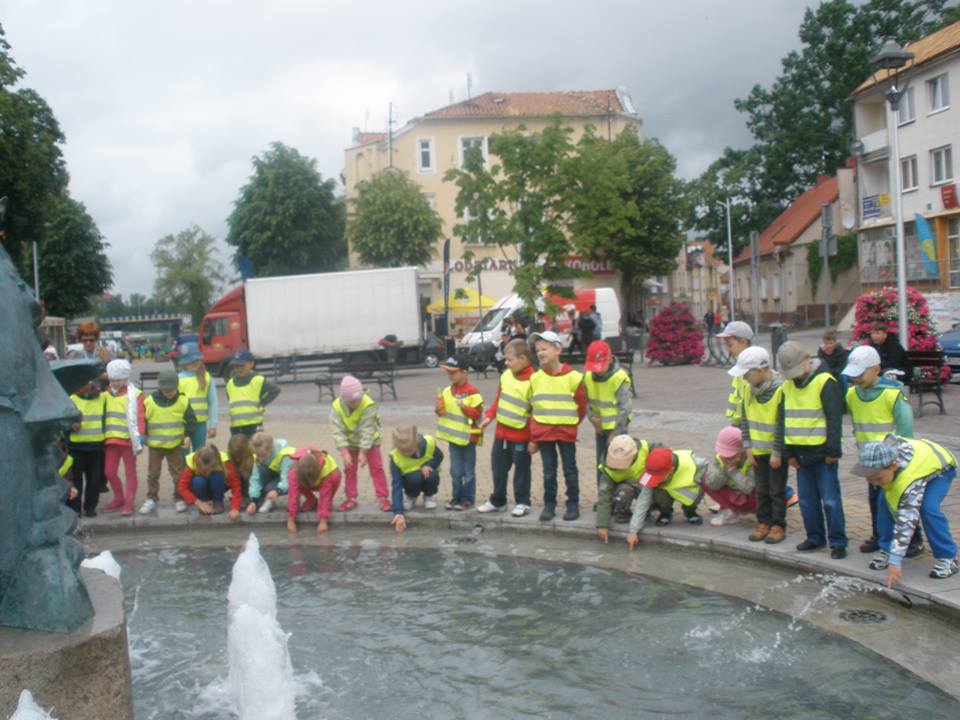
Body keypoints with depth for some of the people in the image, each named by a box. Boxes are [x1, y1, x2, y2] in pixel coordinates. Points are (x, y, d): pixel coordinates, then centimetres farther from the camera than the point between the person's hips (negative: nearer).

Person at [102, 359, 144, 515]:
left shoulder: (134, 394, -7)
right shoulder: (106, 393, 8)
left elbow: (138, 418, -11)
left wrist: (140, 439, -16)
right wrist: (103, 435, 11)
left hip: (128, 439, -5)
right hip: (111, 439, 5)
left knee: (130, 472, 5)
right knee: (109, 471, 9)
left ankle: (129, 503, 11)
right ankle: (119, 499, 26)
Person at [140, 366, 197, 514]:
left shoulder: (183, 401, -6)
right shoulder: (149, 401, -7)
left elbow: (191, 420, 1)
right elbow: (142, 421, 4)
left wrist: (188, 435, -7)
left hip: (175, 444, -1)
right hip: (154, 445, 1)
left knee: (178, 473, 5)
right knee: (153, 474, 10)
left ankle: (179, 499, 18)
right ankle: (151, 499, 21)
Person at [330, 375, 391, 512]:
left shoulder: (368, 405, -30)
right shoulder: (336, 407, -22)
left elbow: (367, 430, -30)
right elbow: (337, 431, -25)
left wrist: (362, 452, -30)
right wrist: (344, 453, -33)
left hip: (370, 441, -3)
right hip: (350, 443, 3)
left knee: (376, 468, -1)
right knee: (349, 470, 9)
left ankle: (382, 498, 6)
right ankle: (351, 499, 20)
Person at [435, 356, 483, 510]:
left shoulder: (472, 392, -14)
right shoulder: (447, 391, 5)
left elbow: (477, 414, -15)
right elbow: (443, 412, 13)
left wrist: (464, 407, -28)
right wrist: (439, 408, -9)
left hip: (468, 436, -6)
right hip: (453, 436, 6)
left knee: (468, 471, 4)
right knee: (455, 471, 12)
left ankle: (468, 499, 13)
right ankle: (457, 497, 22)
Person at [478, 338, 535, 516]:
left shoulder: (532, 381, -18)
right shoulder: (506, 375, 4)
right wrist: (489, 416, 3)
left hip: (520, 435, -7)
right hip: (501, 432, 7)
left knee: (521, 470, 8)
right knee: (498, 468, 15)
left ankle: (522, 503, 21)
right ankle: (497, 501, 29)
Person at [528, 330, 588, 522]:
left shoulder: (573, 377, -8)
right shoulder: (535, 378, 2)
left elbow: (582, 405, 2)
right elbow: (532, 409, 7)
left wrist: (572, 424, 6)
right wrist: (533, 437, 6)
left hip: (566, 432, -3)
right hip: (543, 432, 3)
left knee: (570, 469, 7)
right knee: (548, 471, 10)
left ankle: (573, 504, 16)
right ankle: (549, 505, 18)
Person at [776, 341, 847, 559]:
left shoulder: (825, 382, -11)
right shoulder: (787, 385, 9)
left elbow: (834, 419, -12)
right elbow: (783, 420, 14)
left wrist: (833, 451, -12)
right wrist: (787, 451, 10)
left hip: (821, 453, -6)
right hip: (800, 453, 6)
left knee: (830, 499, -2)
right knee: (807, 499, 13)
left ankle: (837, 542, 6)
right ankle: (815, 537, 24)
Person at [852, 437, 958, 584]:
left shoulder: (910, 481, -48)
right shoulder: (882, 453, -32)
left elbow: (906, 522, -46)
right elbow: (890, 438, -6)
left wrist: (895, 562, -46)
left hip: (940, 467, -6)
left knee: (928, 508, -29)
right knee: (886, 503, -12)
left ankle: (947, 558, -12)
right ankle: (887, 550, 4)